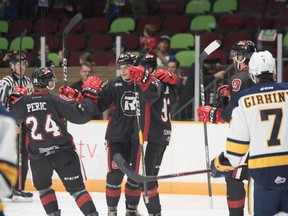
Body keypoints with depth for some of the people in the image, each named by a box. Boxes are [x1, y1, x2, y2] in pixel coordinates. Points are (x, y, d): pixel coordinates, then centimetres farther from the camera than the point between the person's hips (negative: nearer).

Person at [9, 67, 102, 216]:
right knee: (76, 188, 4)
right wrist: (90, 94, -4)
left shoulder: (22, 103, -5)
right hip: (64, 153, -2)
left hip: (39, 157, 2)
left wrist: (15, 98, 30)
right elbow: (82, 115, -15)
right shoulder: (57, 100, -14)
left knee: (43, 188, 26)